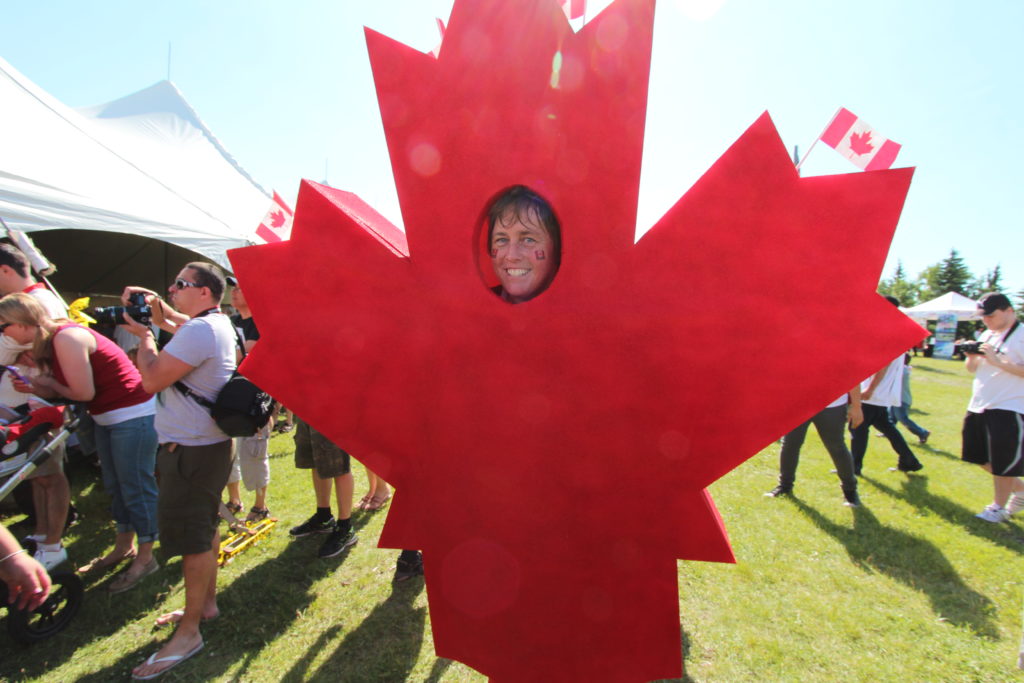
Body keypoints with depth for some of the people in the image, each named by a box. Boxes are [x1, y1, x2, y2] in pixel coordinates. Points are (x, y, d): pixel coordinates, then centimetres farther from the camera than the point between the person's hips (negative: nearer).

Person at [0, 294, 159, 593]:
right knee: (116, 486, 20)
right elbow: (64, 392, 10)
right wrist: (33, 387, -7)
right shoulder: (50, 341, 10)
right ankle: (123, 547, 37)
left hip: (133, 416, -10)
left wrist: (50, 384, -2)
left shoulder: (66, 337, -20)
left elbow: (83, 392, -20)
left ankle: (145, 557, 13)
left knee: (136, 488, 0)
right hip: (107, 417, 10)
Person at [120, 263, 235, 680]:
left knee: (192, 535, -1)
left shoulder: (199, 330, -22)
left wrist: (144, 336, -7)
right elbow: (172, 321, 29)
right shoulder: (217, 322, 10)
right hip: (203, 443, 11)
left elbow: (152, 379, -22)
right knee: (204, 526, 21)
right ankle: (206, 603, 37)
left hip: (191, 450, -11)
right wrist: (154, 306, 11)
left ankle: (189, 633, 12)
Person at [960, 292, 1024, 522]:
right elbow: (972, 369, 17)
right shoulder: (986, 335, 11)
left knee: (1003, 464, 5)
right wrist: (971, 356, -2)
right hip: (979, 406, 8)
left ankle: (998, 507, 21)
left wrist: (997, 361, -25)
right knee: (981, 457, 17)